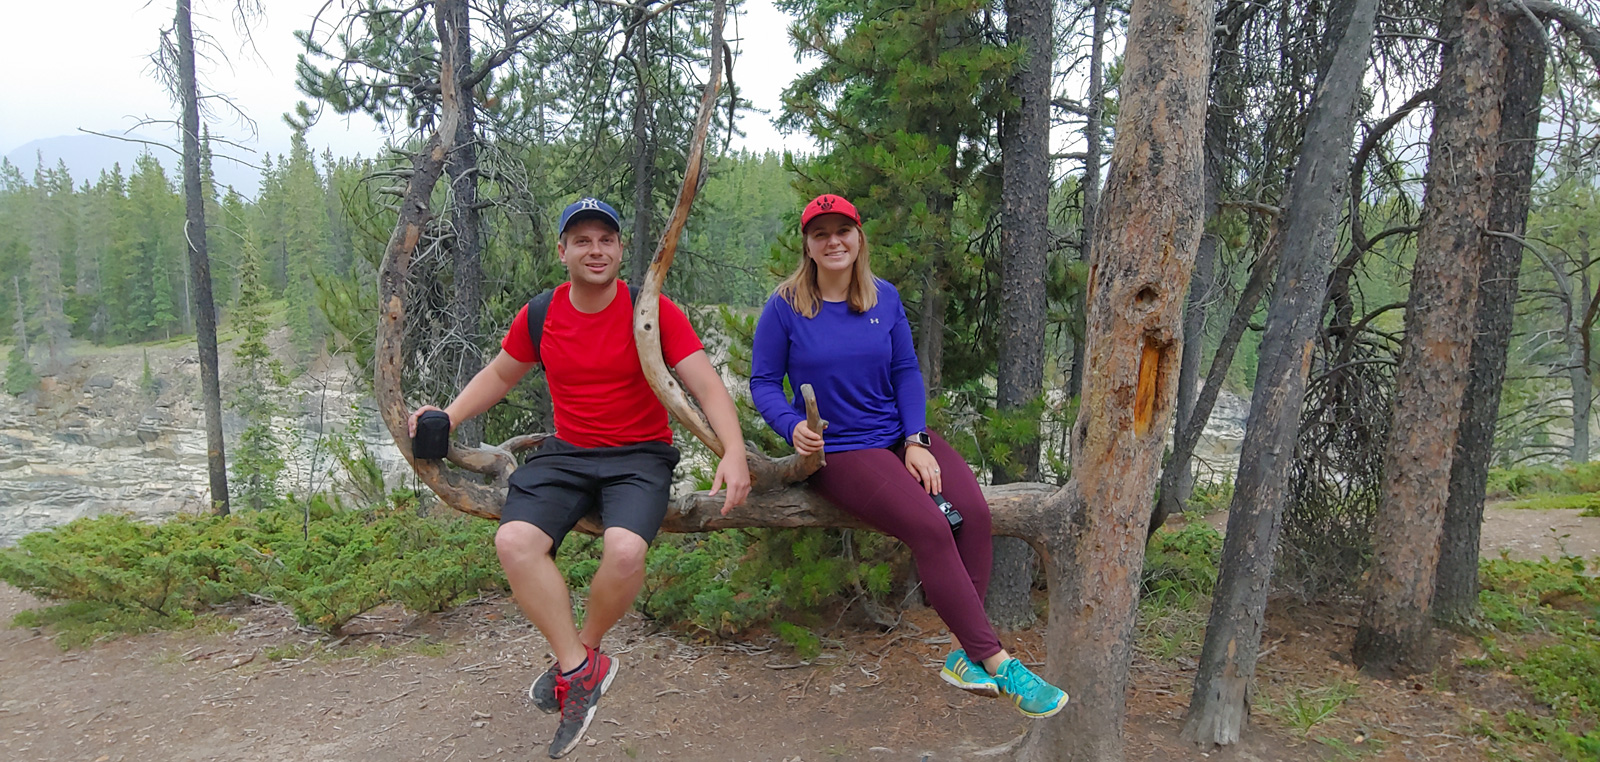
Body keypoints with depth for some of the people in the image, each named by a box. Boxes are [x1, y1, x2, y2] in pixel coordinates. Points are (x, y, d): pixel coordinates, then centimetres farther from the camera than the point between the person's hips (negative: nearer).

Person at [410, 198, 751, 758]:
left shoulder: (652, 311, -7)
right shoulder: (540, 315, 4)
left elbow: (705, 383, -12)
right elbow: (501, 374, 21)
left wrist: (734, 452, -27)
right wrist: (448, 417, 5)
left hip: (640, 457, -3)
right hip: (566, 454, 4)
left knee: (625, 551, -31)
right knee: (514, 542, -23)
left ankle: (576, 657, 0)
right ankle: (582, 669, -9)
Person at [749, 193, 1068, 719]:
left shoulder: (885, 298, 7)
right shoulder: (784, 307, -3)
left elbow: (906, 372, 9)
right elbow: (764, 383, 0)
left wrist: (917, 442, -4)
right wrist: (793, 426, -20)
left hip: (901, 434, 5)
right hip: (838, 449, -4)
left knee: (973, 512, -22)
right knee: (931, 529, -25)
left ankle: (966, 654, -11)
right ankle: (997, 663, -15)